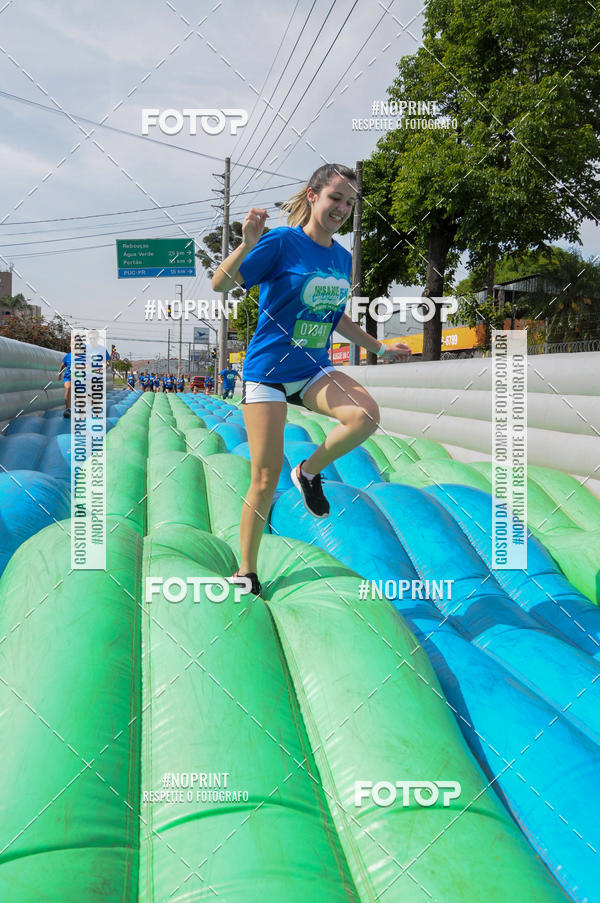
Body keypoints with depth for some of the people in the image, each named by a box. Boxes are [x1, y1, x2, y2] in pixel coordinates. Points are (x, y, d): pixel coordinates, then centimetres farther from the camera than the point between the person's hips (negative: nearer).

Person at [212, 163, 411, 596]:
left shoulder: (343, 257, 7)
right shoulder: (282, 241, -11)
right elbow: (220, 285, -15)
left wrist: (381, 348, 23)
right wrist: (247, 245, -31)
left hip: (315, 370, 5)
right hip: (267, 371, -5)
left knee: (367, 415, -25)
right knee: (265, 477, -4)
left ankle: (310, 471, 3)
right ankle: (247, 571, 15)